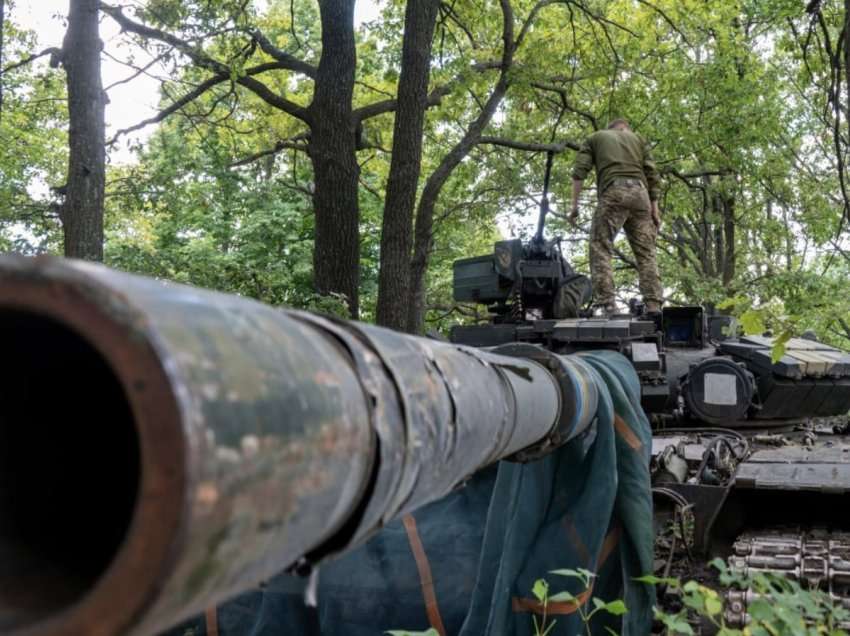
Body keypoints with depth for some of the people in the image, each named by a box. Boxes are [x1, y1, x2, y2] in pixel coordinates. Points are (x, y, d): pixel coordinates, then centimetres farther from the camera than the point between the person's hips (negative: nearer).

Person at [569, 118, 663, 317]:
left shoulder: (595, 138, 23)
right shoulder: (638, 139, 28)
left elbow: (579, 172, 8)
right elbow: (652, 174, 15)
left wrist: (574, 205, 7)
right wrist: (655, 208, 13)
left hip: (613, 191, -3)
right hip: (639, 192, 3)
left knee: (600, 248, -6)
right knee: (646, 252, 4)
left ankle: (605, 304, -21)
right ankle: (653, 305, -6)